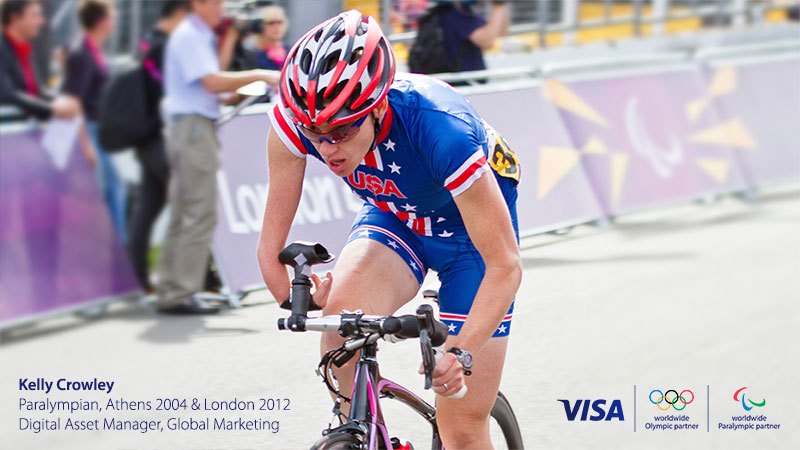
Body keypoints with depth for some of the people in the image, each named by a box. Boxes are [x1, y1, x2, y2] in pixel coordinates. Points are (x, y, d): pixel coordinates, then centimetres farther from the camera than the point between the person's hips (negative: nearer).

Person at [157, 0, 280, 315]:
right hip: (192, 126, -10)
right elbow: (211, 82, -20)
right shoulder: (188, 37, -11)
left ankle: (170, 292, 14)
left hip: (198, 127, 10)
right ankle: (181, 295, -11)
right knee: (201, 214, -11)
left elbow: (214, 83, 19)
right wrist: (258, 76, -18)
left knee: (183, 215, 11)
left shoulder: (200, 37, 19)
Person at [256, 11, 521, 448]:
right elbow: (271, 245, -16)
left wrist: (462, 353, -46)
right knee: (342, 312, -30)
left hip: (469, 230, -3)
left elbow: (505, 264, -34)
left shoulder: (442, 129, -39)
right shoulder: (294, 120, -28)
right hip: (393, 217, 3)